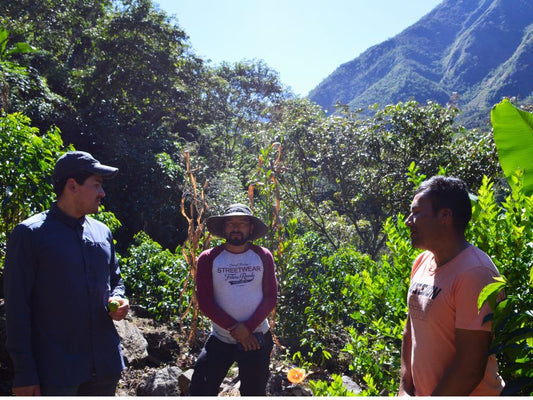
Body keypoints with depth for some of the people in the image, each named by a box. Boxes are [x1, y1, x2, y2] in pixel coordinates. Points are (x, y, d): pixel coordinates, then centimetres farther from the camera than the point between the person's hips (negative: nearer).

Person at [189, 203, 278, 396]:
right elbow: (204, 301, -8)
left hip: (256, 338, 1)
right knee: (200, 390, -5)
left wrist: (248, 328, -16)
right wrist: (234, 329, -15)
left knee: (254, 393, 13)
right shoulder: (208, 259, -4)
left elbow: (271, 297, -3)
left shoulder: (263, 257, -1)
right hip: (220, 339, -1)